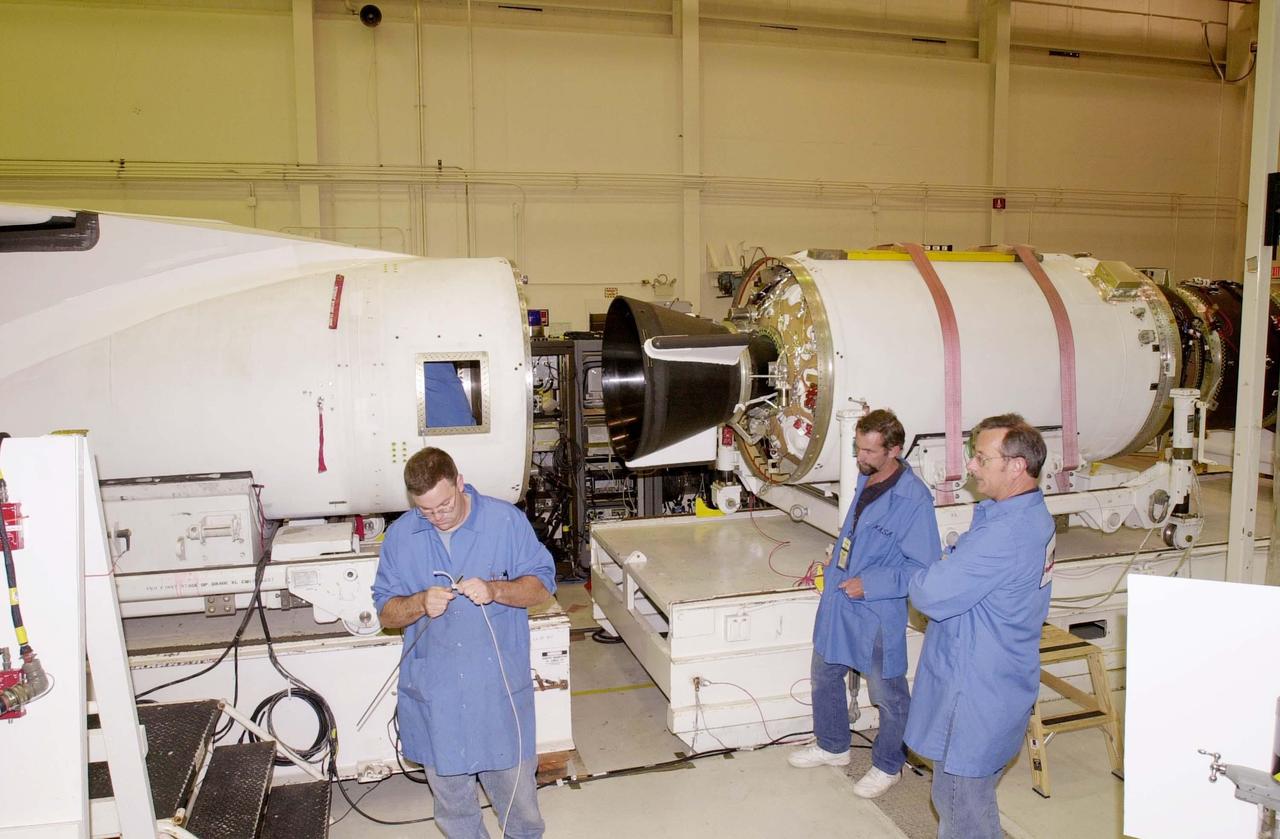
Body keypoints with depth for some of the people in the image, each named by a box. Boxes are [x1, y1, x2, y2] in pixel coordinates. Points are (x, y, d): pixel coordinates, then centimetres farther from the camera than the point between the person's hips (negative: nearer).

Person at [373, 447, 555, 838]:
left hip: (500, 684, -2)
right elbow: (386, 612, 3)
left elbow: (541, 584, -3)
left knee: (516, 783, 13)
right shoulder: (400, 535, -2)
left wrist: (495, 590, -23)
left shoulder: (506, 520, -8)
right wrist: (420, 604, -20)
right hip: (435, 690, 2)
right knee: (449, 791, 18)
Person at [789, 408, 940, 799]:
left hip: (878, 613, -8)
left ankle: (887, 765, 35)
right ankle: (832, 746, 44)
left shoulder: (913, 498, -23)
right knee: (823, 675, 22)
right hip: (838, 602, 8)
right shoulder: (865, 479, 2)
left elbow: (923, 568, -22)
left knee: (888, 694, 12)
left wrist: (870, 584, -24)